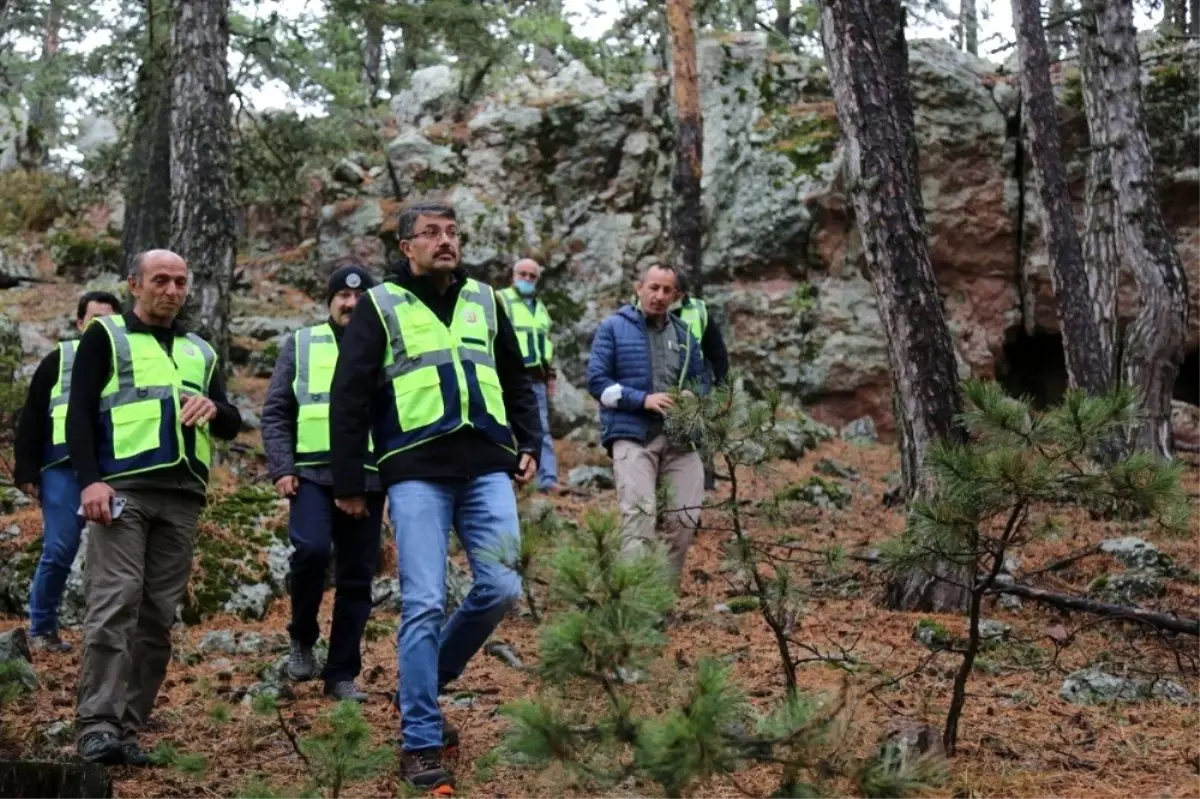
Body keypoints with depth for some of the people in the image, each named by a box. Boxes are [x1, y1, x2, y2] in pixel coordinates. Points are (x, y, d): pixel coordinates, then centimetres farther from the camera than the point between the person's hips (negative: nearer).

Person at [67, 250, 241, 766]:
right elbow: (79, 412, -1)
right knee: (115, 603, -16)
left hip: (181, 498, 5)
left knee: (158, 616, 2)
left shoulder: (200, 351, 22)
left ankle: (127, 728, 6)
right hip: (122, 490, -5)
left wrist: (214, 408, -6)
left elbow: (232, 426, 18)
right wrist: (90, 480, -15)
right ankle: (97, 727, -19)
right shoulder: (106, 336, 9)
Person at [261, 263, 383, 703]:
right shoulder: (301, 344, 9)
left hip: (367, 479, 2)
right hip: (312, 474, -2)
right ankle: (302, 638, 1)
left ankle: (342, 674, 11)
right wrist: (281, 468, -5)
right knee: (311, 550, -24)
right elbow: (275, 412, 6)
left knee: (357, 578, 3)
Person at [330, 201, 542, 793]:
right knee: (424, 605, -7)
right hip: (416, 473, -4)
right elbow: (349, 398, 1)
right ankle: (421, 742, 0)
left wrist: (529, 444, 12)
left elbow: (516, 382, 25)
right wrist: (348, 483, -2)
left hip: (486, 468, 4)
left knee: (500, 589, -3)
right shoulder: (380, 306, 3)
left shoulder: (484, 301, 16)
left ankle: (423, 688, 20)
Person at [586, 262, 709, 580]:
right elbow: (597, 380, -3)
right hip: (632, 436, -5)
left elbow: (701, 379, 22)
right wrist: (643, 399, -15)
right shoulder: (613, 327, 4)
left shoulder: (683, 333, 18)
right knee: (639, 516, -16)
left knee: (685, 518, 0)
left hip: (679, 437, 5)